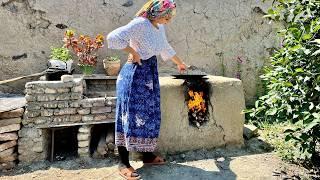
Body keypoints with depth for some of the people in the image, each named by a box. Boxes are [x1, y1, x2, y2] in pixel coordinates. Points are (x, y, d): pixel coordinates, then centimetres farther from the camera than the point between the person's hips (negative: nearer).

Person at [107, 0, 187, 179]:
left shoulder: (160, 27, 12)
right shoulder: (140, 23, -15)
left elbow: (166, 48, 29)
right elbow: (113, 37, -24)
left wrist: (180, 63, 40)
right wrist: (133, 52, -16)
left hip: (151, 73, 9)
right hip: (135, 74, -8)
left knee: (149, 115, 12)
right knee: (131, 116, -5)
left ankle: (148, 155, 26)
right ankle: (124, 163, 4)